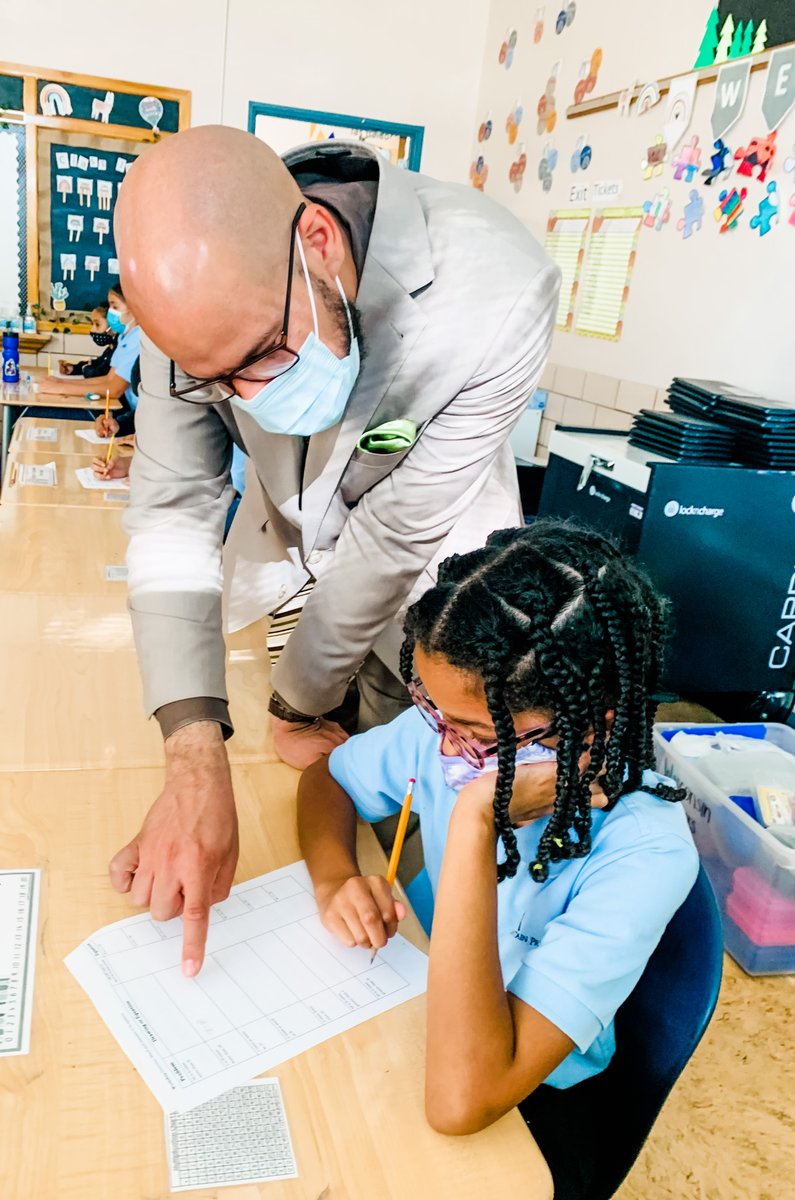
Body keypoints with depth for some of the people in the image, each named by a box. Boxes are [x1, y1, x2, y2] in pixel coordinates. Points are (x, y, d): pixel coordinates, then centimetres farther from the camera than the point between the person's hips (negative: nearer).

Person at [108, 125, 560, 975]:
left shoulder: (496, 294, -39)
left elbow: (396, 534, -30)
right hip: (284, 528, 3)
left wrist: (298, 702, -16)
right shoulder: (205, 285, -27)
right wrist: (195, 758, -38)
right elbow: (173, 510, -27)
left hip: (427, 545, -2)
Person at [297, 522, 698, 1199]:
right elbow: (328, 780, -1)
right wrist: (335, 878, -21)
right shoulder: (459, 720, -20)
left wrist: (475, 821, -43)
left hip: (521, 1111, -4)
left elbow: (462, 1099, -39)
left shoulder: (643, 858, -33)